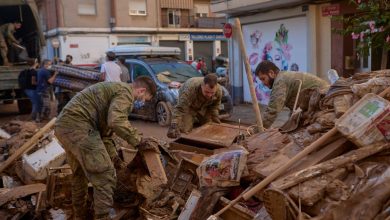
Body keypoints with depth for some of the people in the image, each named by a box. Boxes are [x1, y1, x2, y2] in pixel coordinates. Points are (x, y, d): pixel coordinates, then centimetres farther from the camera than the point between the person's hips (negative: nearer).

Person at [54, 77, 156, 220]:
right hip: (77, 126, -11)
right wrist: (137, 140, -7)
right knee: (105, 176, -6)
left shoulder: (115, 89, 28)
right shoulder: (126, 91, -3)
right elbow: (116, 121, -22)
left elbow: (104, 129, 27)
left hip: (63, 125, 11)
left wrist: (113, 155, 22)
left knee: (80, 174, 25)